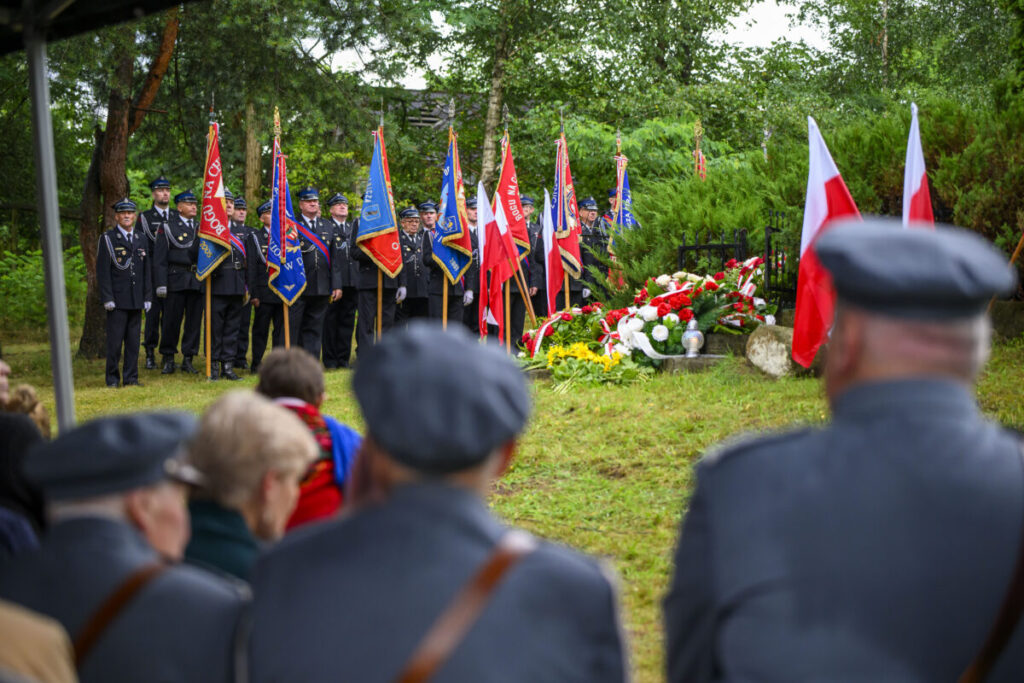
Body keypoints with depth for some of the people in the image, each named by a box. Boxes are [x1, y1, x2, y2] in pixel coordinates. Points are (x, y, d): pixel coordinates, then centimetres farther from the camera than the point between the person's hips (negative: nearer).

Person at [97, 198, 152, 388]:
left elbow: (147, 271, 15)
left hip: (136, 300, 4)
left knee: (134, 340, 6)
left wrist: (148, 297, 9)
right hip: (117, 300, -4)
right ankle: (113, 378, 3)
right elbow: (102, 271, -5)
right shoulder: (107, 239, -1)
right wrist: (107, 298, -12)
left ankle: (131, 378, 11)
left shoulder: (141, 240, 14)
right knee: (115, 341, -4)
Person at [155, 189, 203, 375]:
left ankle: (188, 360, 11)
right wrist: (161, 283, -12)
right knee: (171, 321, -2)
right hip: (176, 280, -4)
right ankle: (168, 360, 7)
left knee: (194, 321, 4)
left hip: (197, 281, 4)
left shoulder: (201, 228, 15)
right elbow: (160, 259, -3)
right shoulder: (168, 227, 2)